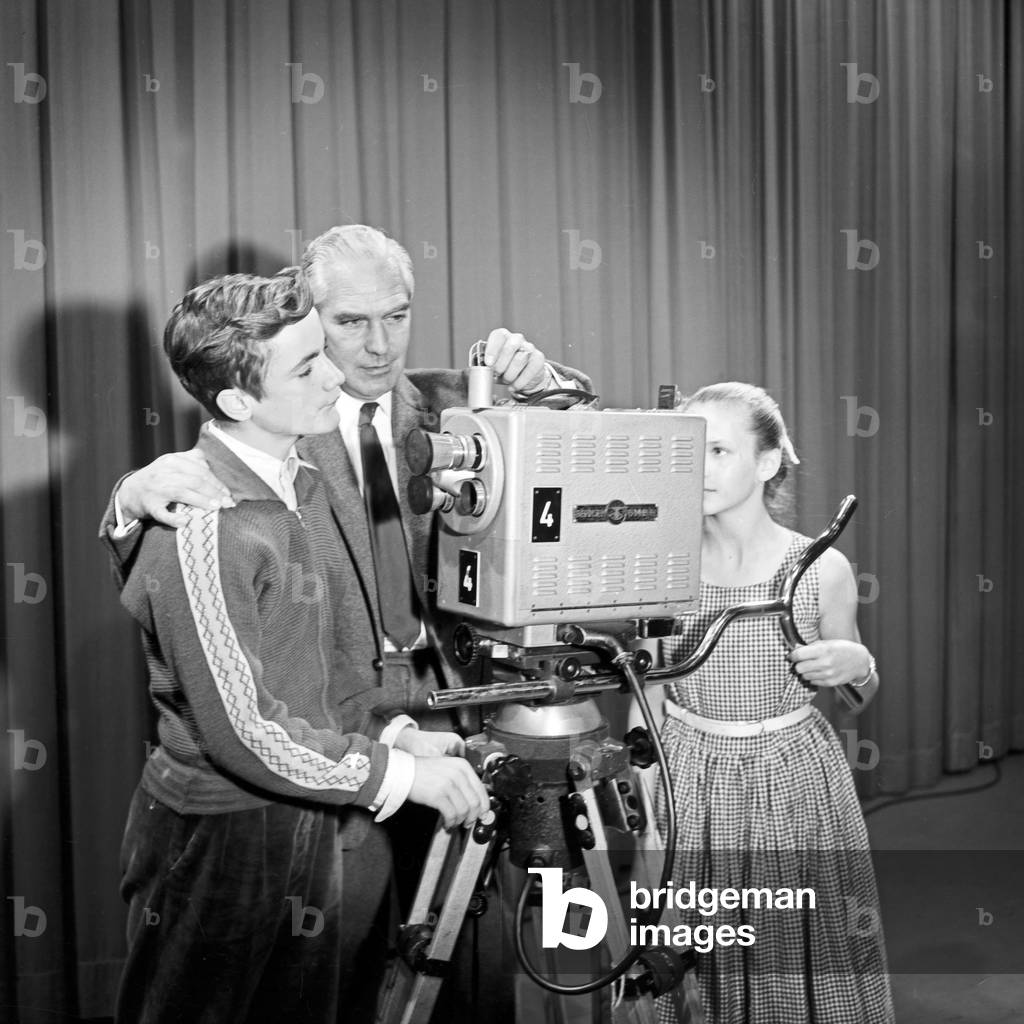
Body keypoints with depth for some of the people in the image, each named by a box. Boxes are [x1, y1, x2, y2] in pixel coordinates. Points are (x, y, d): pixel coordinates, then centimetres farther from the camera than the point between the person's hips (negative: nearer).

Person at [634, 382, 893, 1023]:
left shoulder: (822, 569, -8)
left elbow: (857, 695, 7)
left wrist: (857, 666, -14)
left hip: (795, 783, -1)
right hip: (686, 781, 1)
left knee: (800, 946, 9)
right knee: (688, 955, 10)